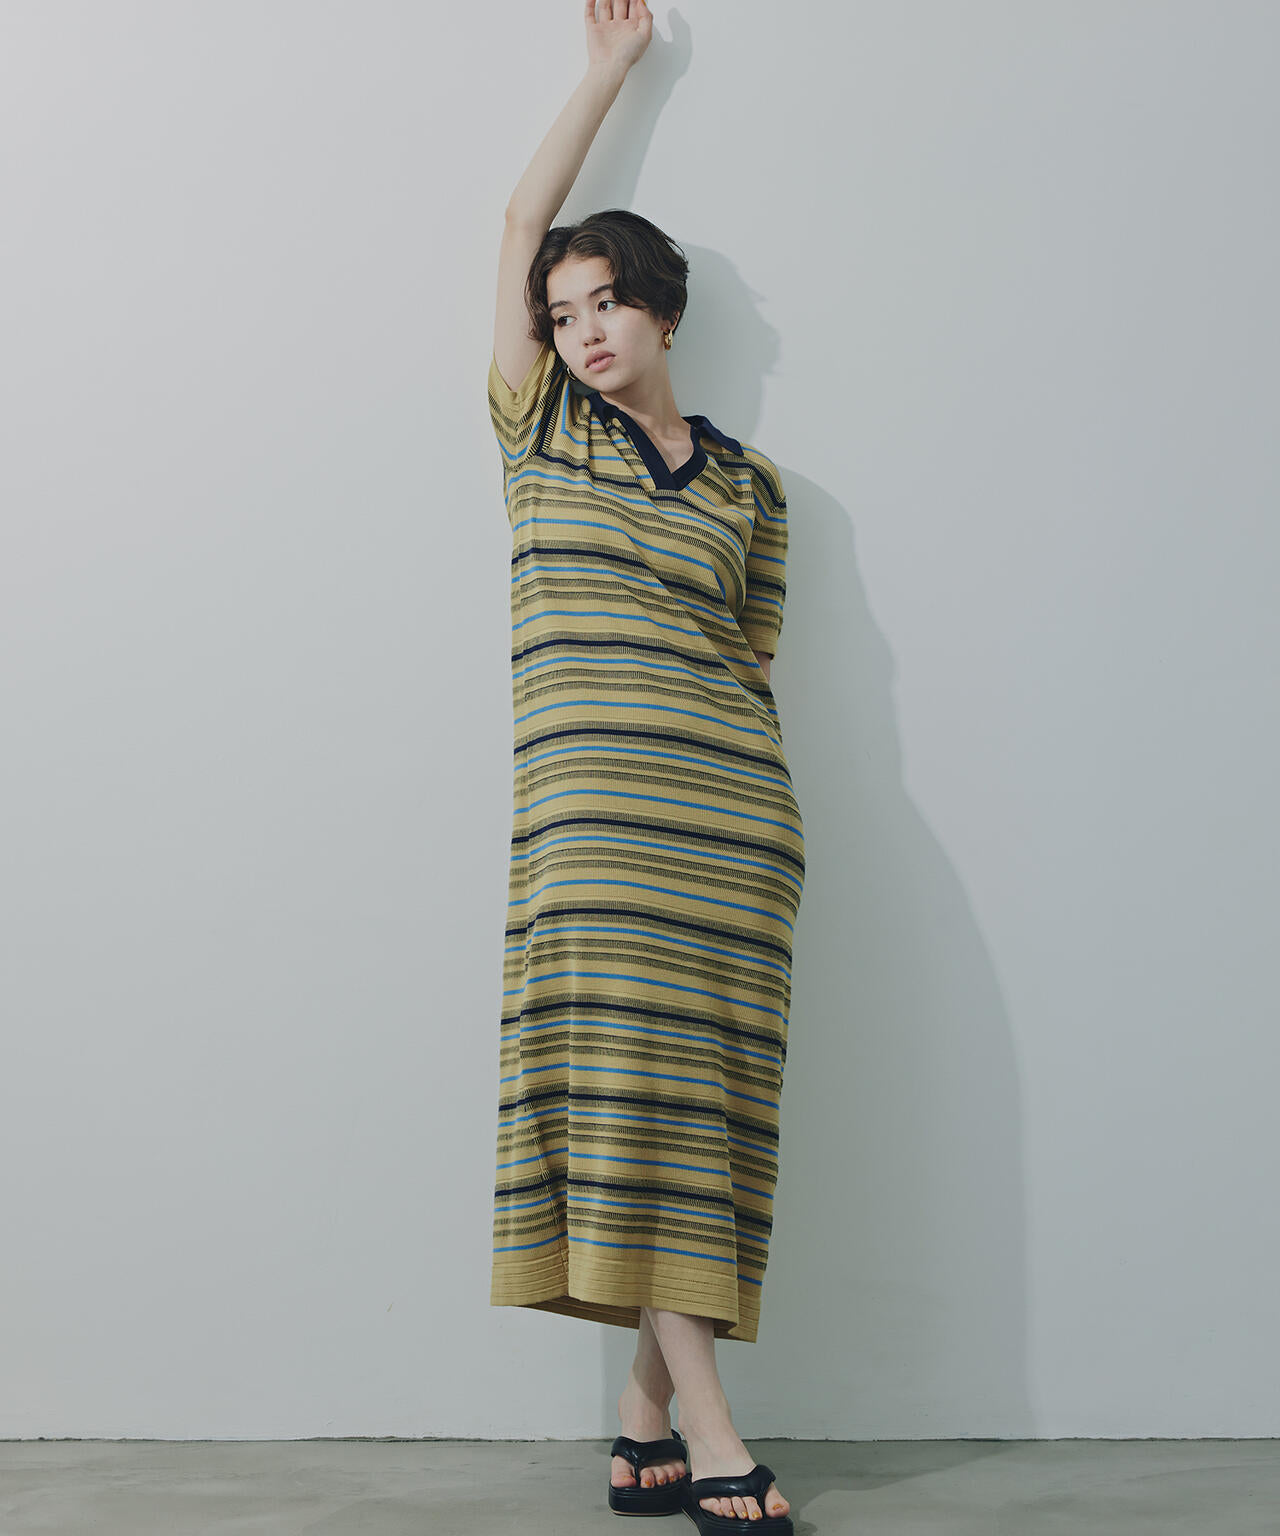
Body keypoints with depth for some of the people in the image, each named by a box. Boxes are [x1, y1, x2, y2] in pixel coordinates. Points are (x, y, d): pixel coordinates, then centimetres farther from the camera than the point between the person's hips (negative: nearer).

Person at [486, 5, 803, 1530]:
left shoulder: (749, 485, 16)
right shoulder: (541, 432, 15)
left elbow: (751, 659, 16)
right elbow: (522, 218, 16)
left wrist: (749, 808, 9)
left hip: (729, 820, 1)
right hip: (587, 812, -1)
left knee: (694, 1093, -4)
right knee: (617, 1077, -12)